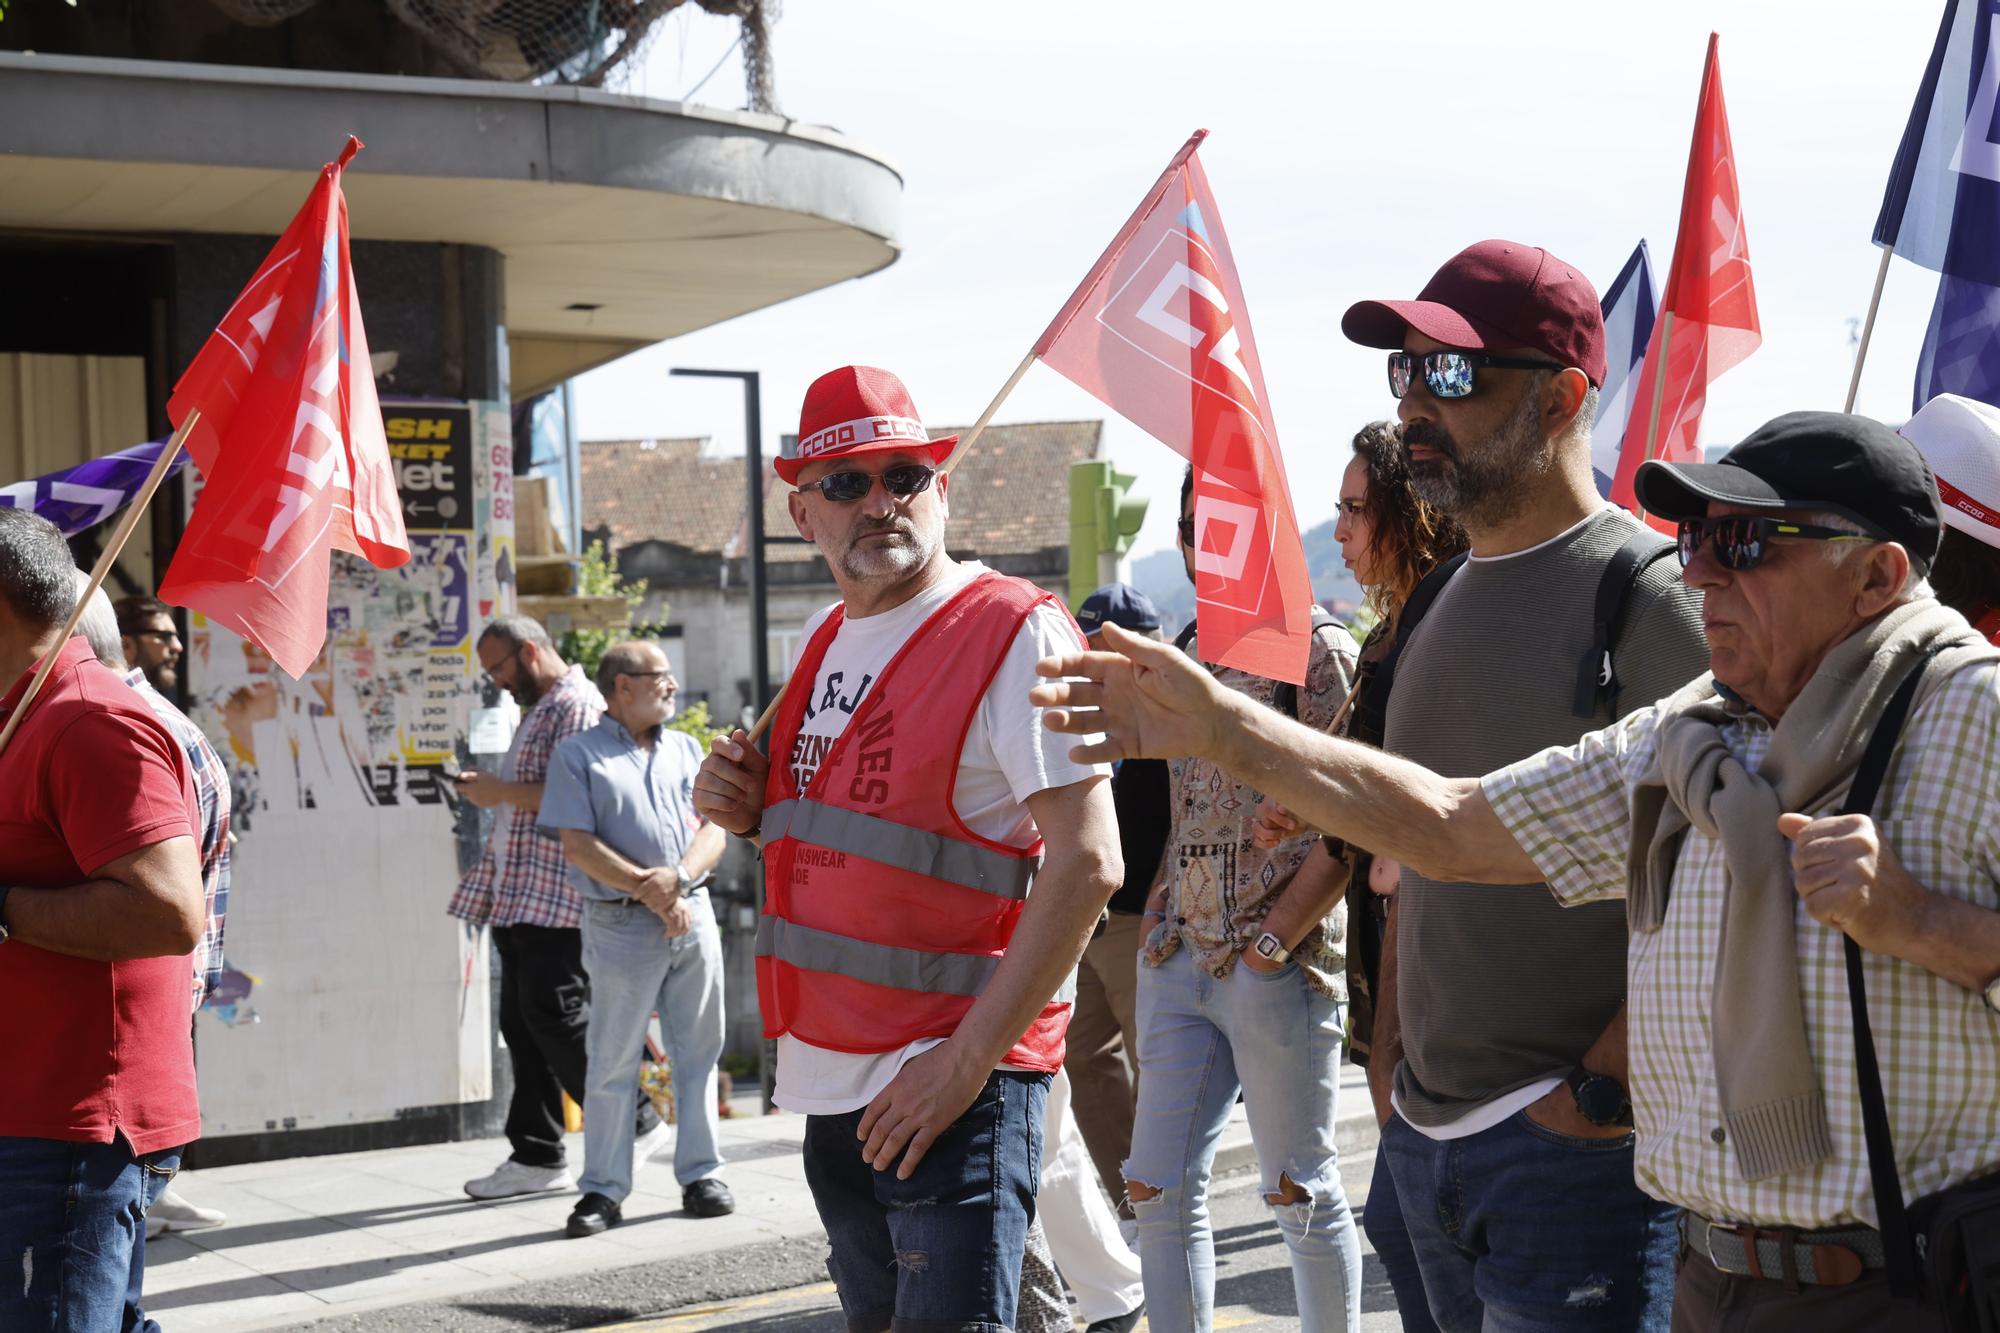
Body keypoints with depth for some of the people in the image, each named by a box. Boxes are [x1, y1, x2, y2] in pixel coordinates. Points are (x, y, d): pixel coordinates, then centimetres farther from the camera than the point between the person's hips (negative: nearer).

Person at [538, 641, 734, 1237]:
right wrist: (647, 890, -14)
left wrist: (678, 876, -13)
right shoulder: (579, 755, 2)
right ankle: (603, 1189, 4)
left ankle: (701, 1173, 15)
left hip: (693, 915, 4)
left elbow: (714, 828, 7)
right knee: (612, 1062, -1)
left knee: (699, 1052, 6)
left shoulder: (685, 749, 16)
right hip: (621, 926, -4)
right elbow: (578, 845, -7)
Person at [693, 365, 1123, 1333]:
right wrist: (753, 810, 4)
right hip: (830, 1081, 8)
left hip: (957, 1083, -8)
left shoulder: (1013, 631, -11)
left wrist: (967, 1061, -21)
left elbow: (1085, 863, -18)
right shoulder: (826, 642, 13)